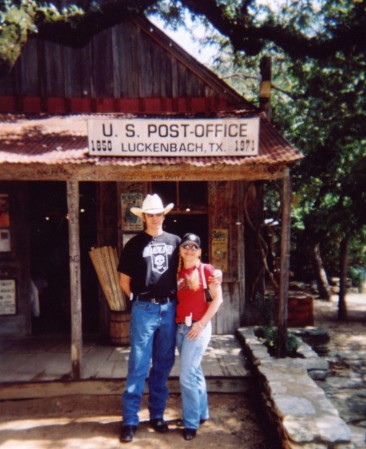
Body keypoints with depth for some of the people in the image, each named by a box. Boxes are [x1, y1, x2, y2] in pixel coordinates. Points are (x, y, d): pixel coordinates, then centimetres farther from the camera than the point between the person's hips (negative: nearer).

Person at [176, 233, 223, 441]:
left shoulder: (206, 269, -5)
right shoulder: (177, 272, 10)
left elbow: (217, 298, -9)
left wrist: (201, 323, -13)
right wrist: (175, 322, 2)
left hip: (198, 327, -5)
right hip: (180, 327, 5)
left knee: (187, 376, -6)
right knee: (195, 372, 17)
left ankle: (191, 423, 10)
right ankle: (202, 413, 33)